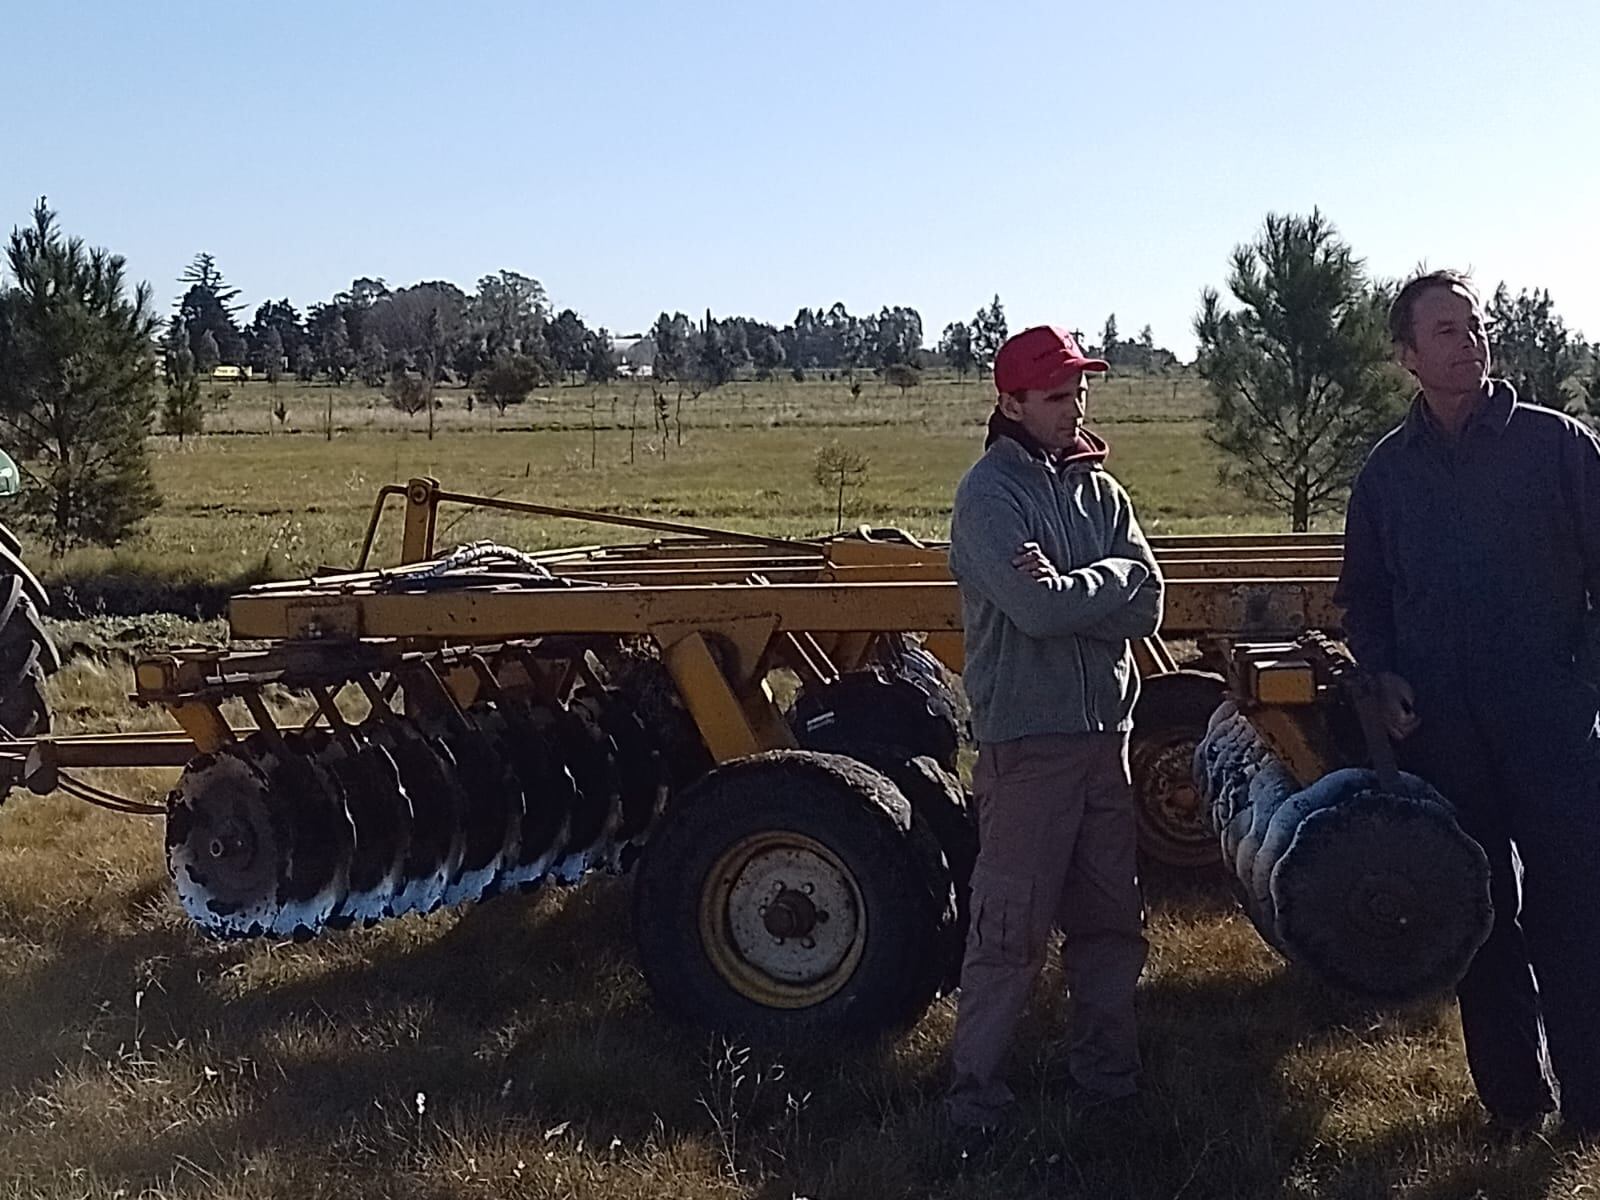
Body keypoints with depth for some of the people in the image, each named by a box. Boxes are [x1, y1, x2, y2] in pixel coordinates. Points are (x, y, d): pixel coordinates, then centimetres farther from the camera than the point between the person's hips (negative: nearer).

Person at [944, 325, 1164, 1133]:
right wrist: (1110, 579, -7)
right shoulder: (990, 492, -8)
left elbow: (1144, 608, 0)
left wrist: (1069, 589, -15)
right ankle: (975, 1090, 6)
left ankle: (1105, 1070, 27)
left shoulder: (1097, 487, 11)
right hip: (1028, 738, -6)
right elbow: (1037, 609, -21)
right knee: (1011, 926, -4)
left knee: (1112, 917, 13)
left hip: (1104, 729, 7)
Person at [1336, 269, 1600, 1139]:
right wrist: (1382, 675, 2)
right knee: (1478, 918, 9)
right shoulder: (1388, 469, 10)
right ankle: (1512, 1094, 20)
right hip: (1441, 731, 3)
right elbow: (1363, 596, 18)